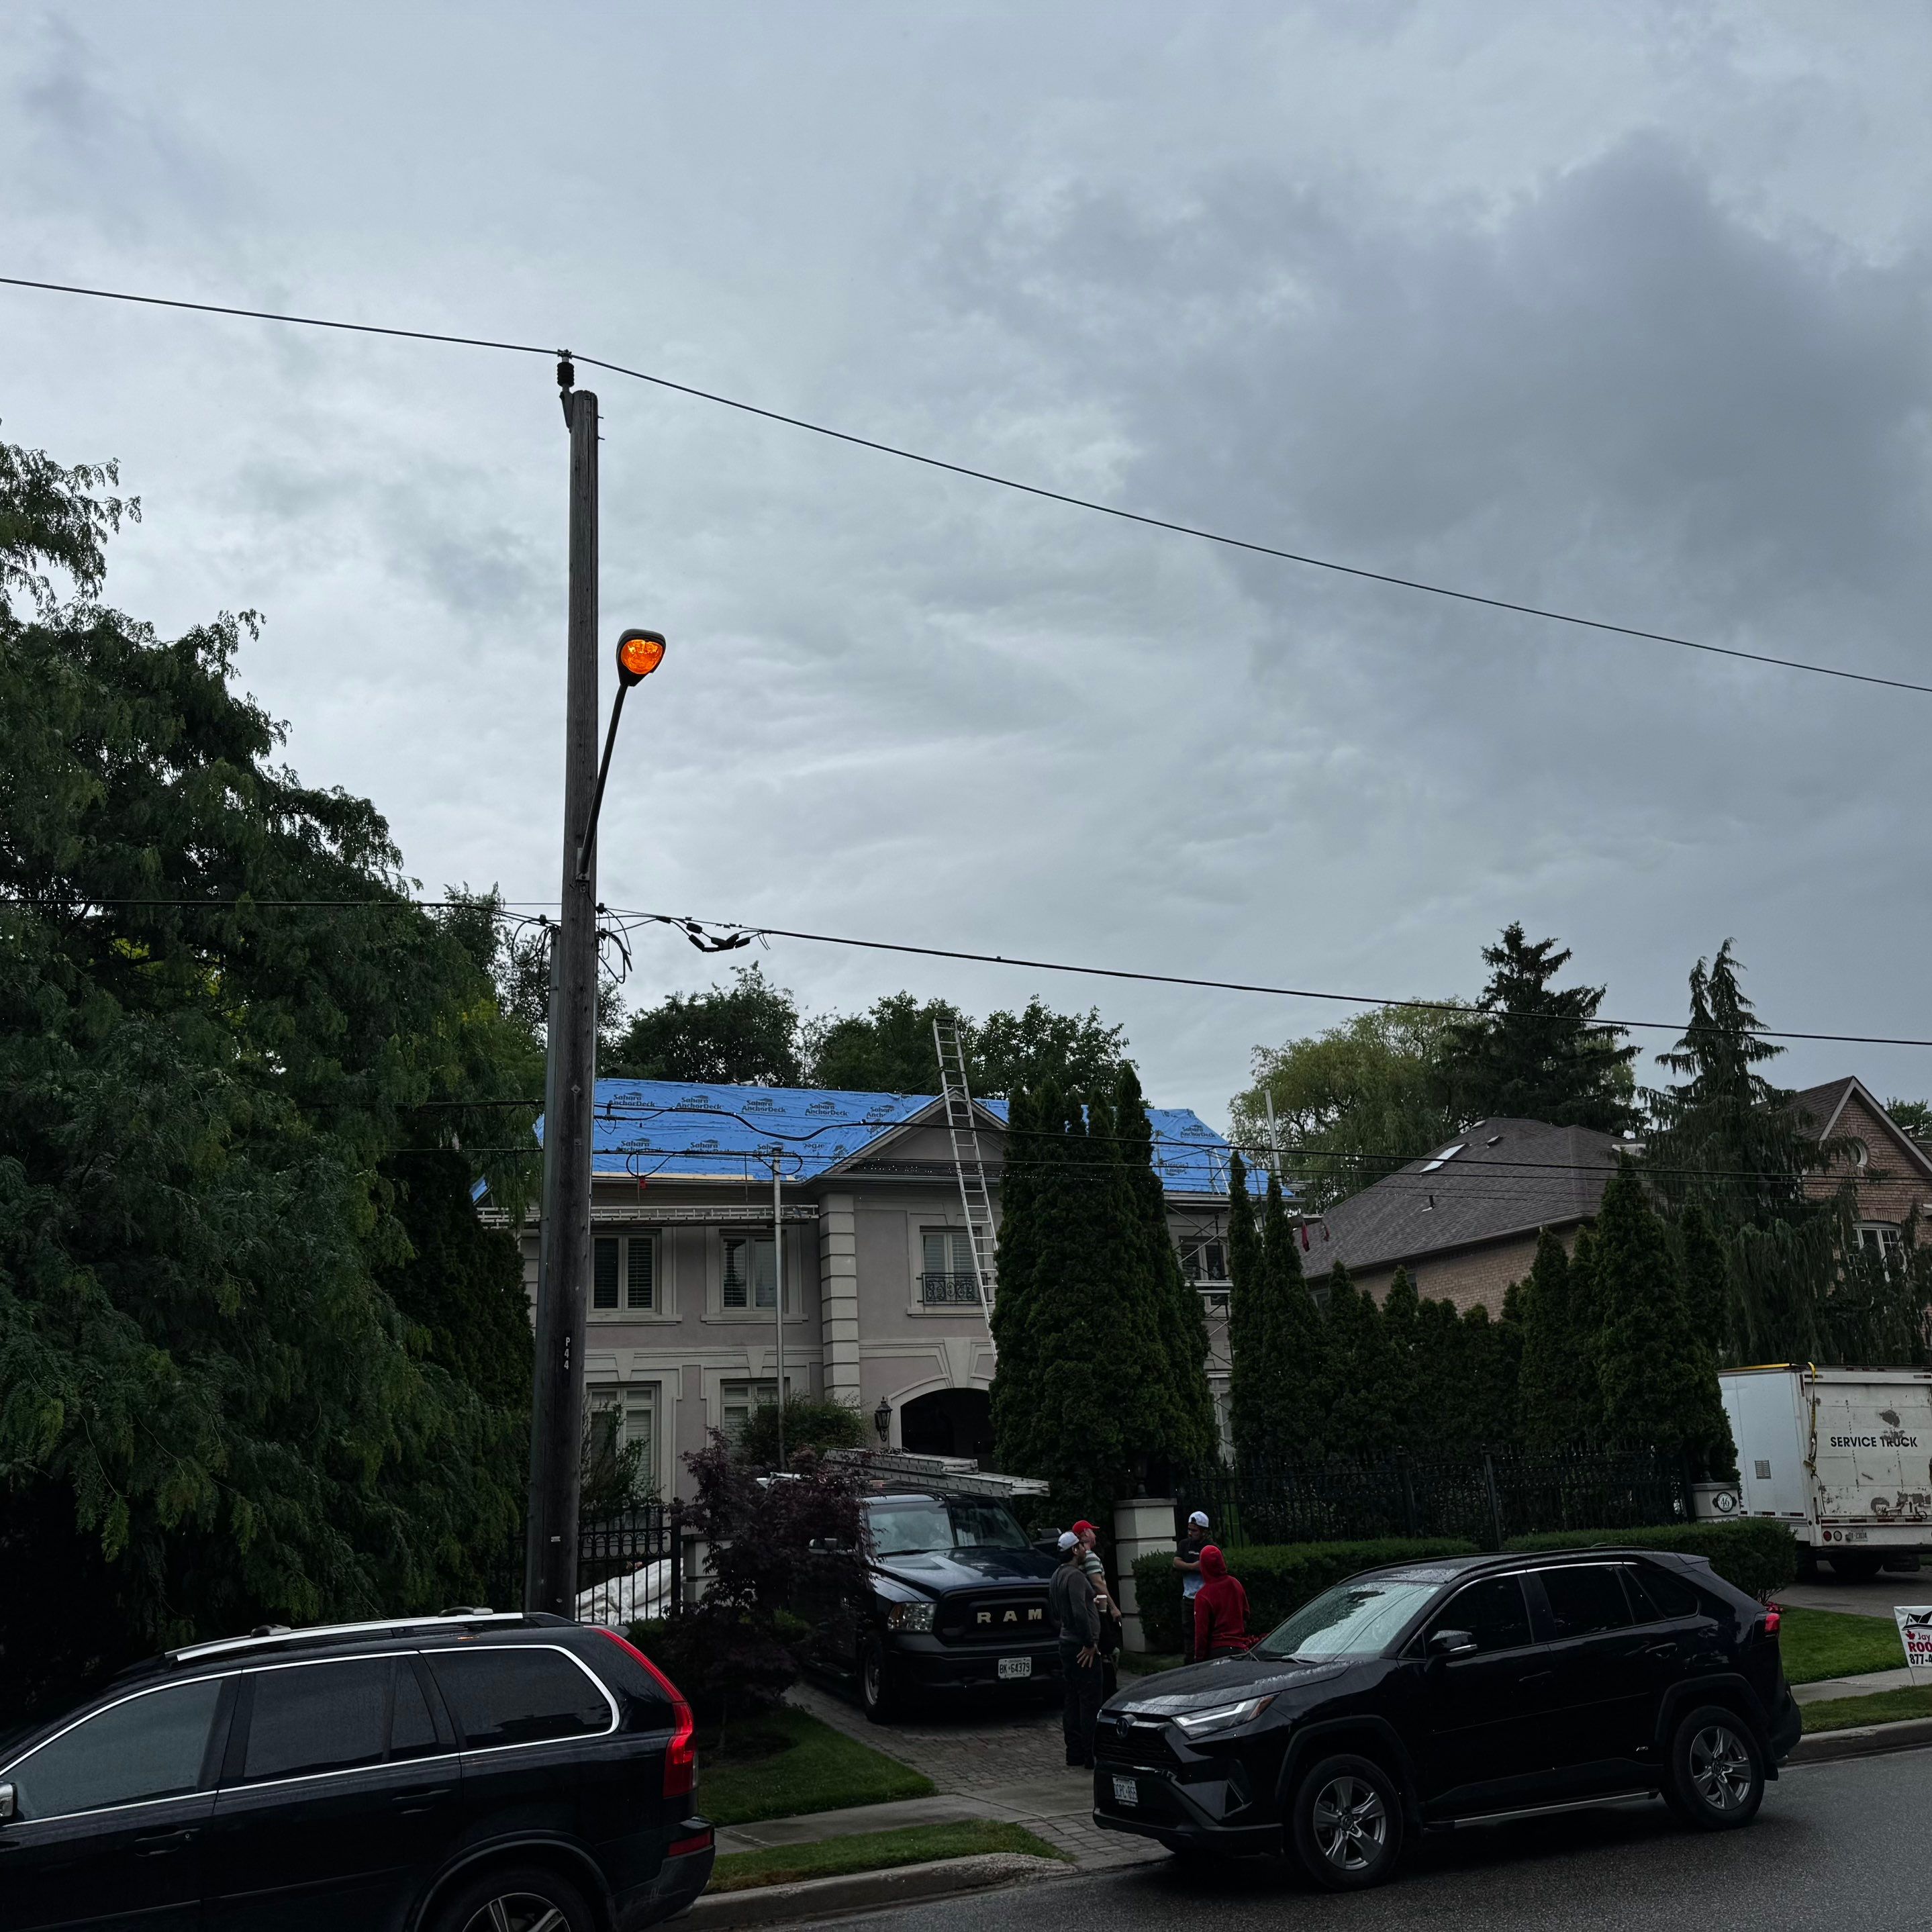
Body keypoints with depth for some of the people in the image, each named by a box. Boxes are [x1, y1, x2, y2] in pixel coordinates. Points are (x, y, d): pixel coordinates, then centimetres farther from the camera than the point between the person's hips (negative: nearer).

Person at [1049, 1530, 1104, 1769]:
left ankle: (1074, 1753, 16)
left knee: (1073, 1700, 12)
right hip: (1082, 1647, -10)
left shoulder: (1057, 1576, 14)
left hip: (1067, 1643, 10)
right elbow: (1079, 1612, -27)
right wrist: (1090, 1643, -21)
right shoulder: (1075, 1576, -17)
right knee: (1090, 1701, -6)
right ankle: (1091, 1754, -5)